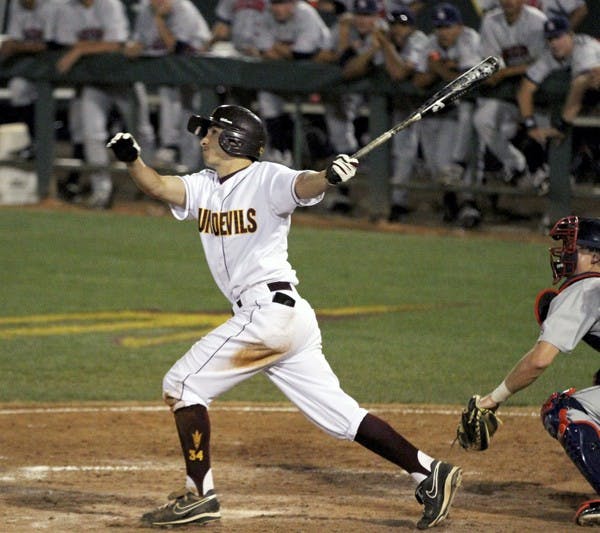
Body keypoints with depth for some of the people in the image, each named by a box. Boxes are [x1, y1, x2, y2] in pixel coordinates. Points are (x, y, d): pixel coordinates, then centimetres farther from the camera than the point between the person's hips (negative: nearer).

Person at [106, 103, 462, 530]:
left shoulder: (267, 179, -8)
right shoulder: (204, 187, 15)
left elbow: (302, 186, -27)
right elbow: (160, 187, 3)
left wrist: (330, 176, -50)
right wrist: (133, 160, -17)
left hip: (269, 310, -9)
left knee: (182, 384, -3)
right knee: (339, 415, 7)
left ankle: (199, 495, 0)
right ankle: (429, 472, 5)